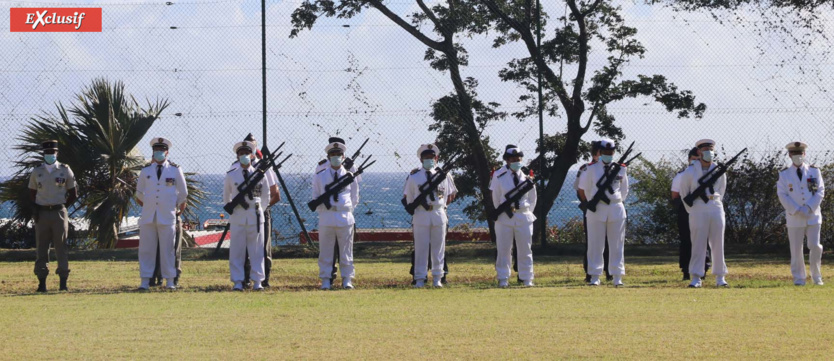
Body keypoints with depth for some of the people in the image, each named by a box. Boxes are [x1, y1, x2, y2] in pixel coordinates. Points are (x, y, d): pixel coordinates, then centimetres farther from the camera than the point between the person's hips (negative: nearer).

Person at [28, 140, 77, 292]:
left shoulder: (65, 170, 2)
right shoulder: (37, 171, 5)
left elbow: (73, 194, 8)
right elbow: (32, 193, 14)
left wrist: (61, 207, 4)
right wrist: (39, 207, 3)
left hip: (59, 212, -1)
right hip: (41, 214, 1)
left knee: (61, 247, -2)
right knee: (41, 247, 1)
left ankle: (63, 282, 0)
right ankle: (42, 282, 4)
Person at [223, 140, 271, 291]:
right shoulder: (231, 175, 4)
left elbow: (266, 197, 15)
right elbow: (226, 197, 16)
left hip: (255, 216, 0)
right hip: (237, 216, 0)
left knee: (256, 249, 1)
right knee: (236, 250, -2)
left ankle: (257, 281, 5)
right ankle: (237, 282, 1)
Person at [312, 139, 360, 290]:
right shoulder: (320, 176, 6)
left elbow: (355, 198, 14)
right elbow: (315, 197, 12)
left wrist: (347, 208, 5)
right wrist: (323, 206, -1)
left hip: (345, 217, 0)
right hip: (326, 218, 0)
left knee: (346, 251, 4)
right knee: (326, 251, 1)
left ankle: (347, 279, 9)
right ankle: (326, 280, 7)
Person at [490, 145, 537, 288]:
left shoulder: (526, 177, 5)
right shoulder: (499, 176, -3)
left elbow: (532, 198, 12)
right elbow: (496, 197, 2)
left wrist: (527, 212, 7)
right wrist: (501, 211, 4)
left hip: (524, 216, 2)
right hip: (505, 217, -2)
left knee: (525, 249, 6)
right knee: (503, 249, 1)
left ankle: (527, 279, 12)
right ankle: (503, 279, 7)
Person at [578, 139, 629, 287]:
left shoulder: (620, 169, 7)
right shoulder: (592, 169, 1)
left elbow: (624, 191, 16)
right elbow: (583, 189, 8)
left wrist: (617, 201, 9)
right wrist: (591, 203, 10)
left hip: (616, 209, 2)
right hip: (597, 210, -2)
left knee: (617, 244, 2)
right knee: (595, 244, 0)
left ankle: (617, 277, 6)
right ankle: (595, 277, 5)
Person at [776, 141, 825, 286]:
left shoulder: (814, 171, 7)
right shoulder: (784, 175, 4)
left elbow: (820, 192, 2)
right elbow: (782, 195, -2)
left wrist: (809, 208, -11)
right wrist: (797, 210, -13)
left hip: (813, 216, 0)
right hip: (794, 218, 0)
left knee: (815, 246, -6)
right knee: (796, 250, 0)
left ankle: (816, 276, 9)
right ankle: (799, 278, 9)